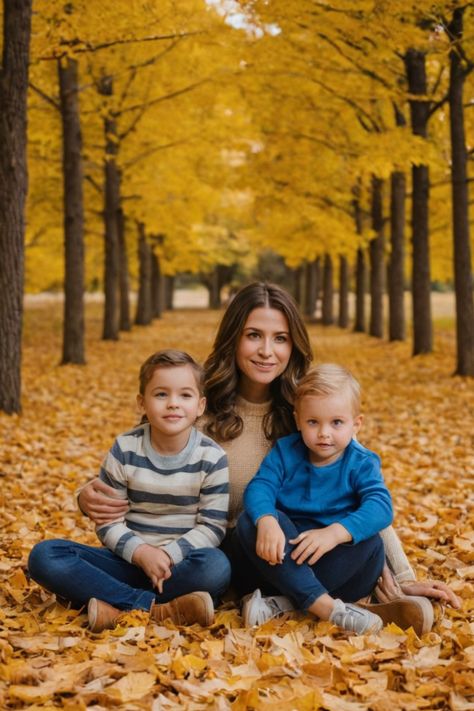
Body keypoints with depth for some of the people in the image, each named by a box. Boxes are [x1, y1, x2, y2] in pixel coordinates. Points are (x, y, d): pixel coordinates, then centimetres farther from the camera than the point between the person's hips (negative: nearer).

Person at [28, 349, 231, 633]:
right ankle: (159, 609, -31)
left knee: (217, 566, -37)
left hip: (181, 563, -2)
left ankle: (116, 609, -28)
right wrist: (140, 552, -20)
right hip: (130, 558, 2)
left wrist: (169, 555, -20)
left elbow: (213, 526, -5)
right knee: (44, 556, -22)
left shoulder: (212, 457, -5)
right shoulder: (125, 450, -3)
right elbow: (108, 522, -2)